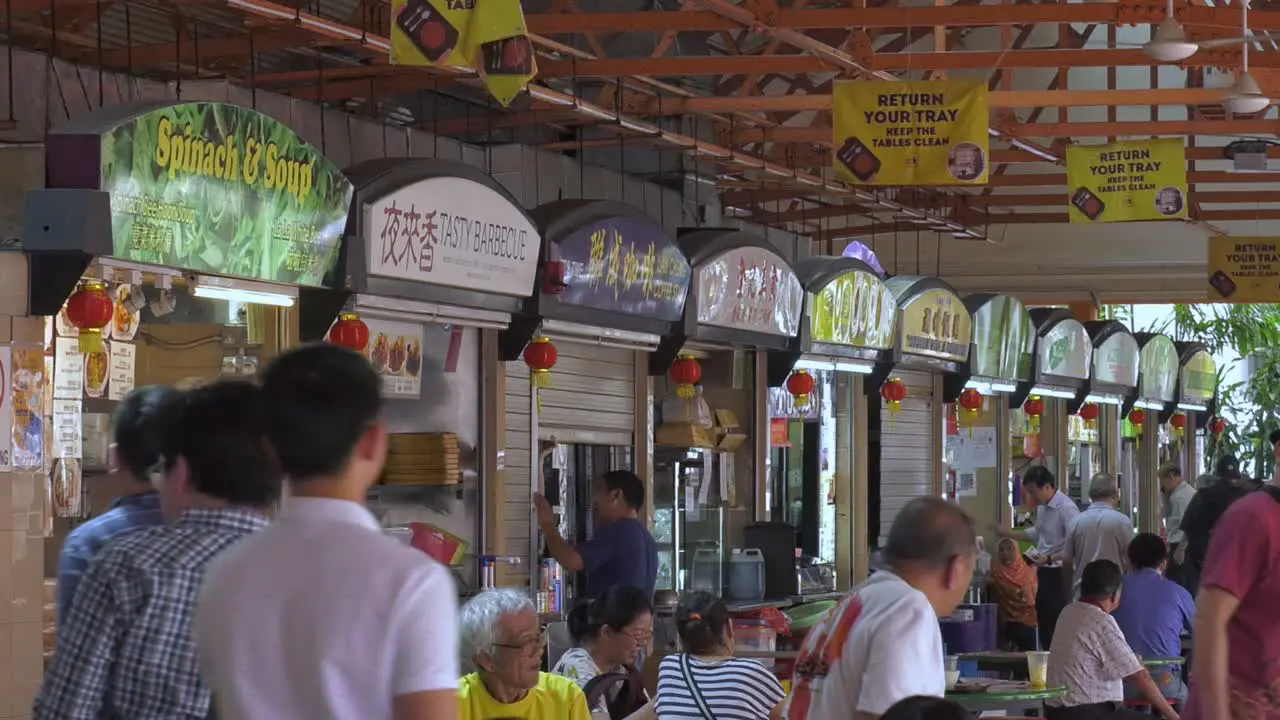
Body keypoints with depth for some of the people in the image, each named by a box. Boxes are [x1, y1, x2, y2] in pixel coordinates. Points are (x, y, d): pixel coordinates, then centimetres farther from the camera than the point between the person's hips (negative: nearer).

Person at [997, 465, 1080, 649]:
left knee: (1058, 625, -6)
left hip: (1060, 572, -9)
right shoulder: (1042, 507, 8)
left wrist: (1049, 559, -24)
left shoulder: (1066, 509, -19)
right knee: (1043, 622, 14)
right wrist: (1009, 534, 24)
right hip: (1044, 572, 9)